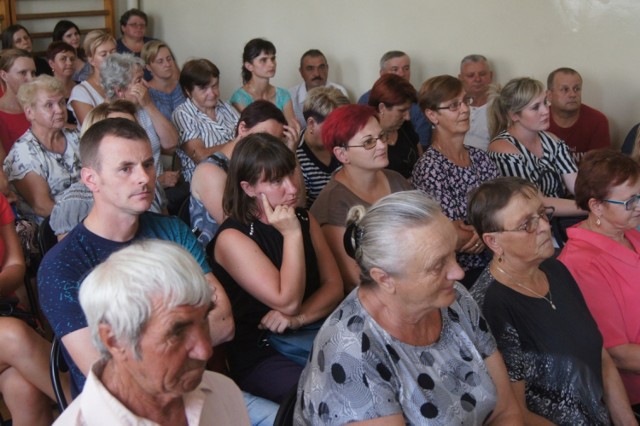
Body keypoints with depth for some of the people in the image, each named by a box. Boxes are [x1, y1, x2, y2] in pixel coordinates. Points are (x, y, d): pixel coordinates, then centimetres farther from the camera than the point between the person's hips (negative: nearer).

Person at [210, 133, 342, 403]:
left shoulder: (303, 219, 9)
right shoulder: (232, 237, -11)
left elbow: (334, 285, 6)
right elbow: (287, 302, -16)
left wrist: (299, 317, -12)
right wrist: (292, 235, -18)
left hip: (316, 334, 6)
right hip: (261, 354, -6)